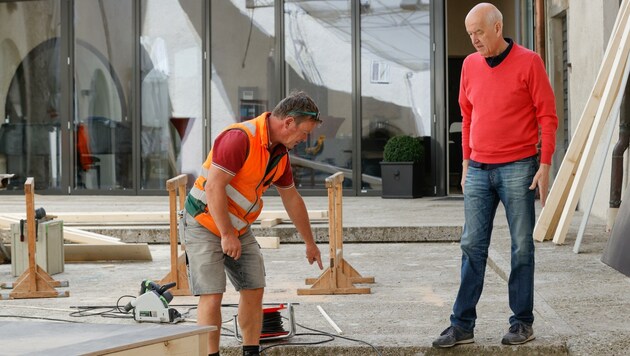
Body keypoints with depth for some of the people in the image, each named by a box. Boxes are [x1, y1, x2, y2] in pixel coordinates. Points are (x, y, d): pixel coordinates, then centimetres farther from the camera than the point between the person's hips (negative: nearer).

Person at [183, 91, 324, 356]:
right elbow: (213, 187, -28)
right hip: (205, 223, -8)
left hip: (239, 227, 8)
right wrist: (227, 235, -25)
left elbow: (291, 198, 17)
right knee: (212, 294, -12)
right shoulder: (240, 138, -25)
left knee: (254, 290, 6)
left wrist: (310, 242, 23)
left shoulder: (280, 153, 4)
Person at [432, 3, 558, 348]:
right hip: (478, 170, 5)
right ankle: (462, 324, 5)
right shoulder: (470, 65, 9)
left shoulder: (528, 62, -5)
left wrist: (545, 165, -9)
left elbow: (547, 116, -5)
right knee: (472, 247, 2)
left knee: (521, 247, 3)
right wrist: (466, 163, 15)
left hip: (517, 168, -4)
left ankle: (522, 322, 11)